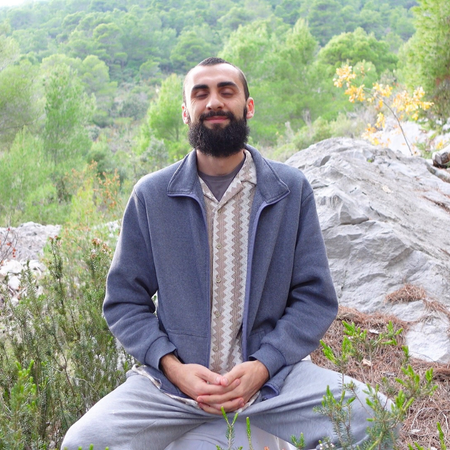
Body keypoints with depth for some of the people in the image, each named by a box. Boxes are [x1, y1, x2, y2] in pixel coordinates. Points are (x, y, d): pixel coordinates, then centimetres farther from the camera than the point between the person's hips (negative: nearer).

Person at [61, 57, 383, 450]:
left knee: (371, 417, -21)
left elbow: (316, 298, 1)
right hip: (173, 378, 0)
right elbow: (124, 301, 4)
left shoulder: (292, 190, 1)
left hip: (272, 373, 1)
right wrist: (172, 366, -12)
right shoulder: (150, 196, 1)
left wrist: (261, 366, -13)